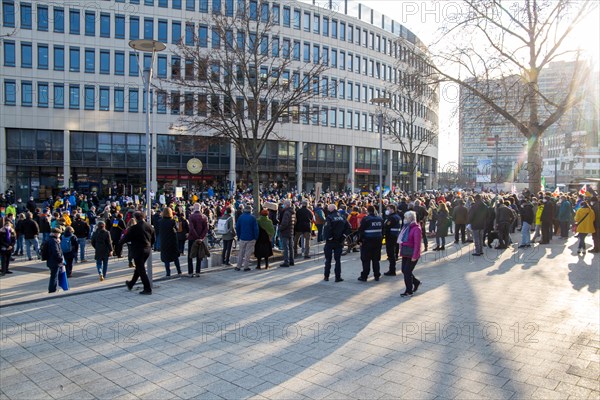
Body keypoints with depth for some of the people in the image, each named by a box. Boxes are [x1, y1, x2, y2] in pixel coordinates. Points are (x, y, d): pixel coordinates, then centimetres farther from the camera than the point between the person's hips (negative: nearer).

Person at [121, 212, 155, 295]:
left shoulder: (135, 228, -17)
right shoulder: (149, 226, 1)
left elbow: (127, 238, -7)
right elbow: (154, 239, 8)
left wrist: (121, 241, 14)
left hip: (138, 250, -7)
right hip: (147, 250, 7)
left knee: (141, 270, 0)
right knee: (139, 268, 21)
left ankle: (148, 289, 0)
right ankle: (131, 284, 39)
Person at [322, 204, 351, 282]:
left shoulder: (329, 218, -12)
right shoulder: (342, 218, 3)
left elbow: (326, 229, -23)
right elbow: (349, 228, 1)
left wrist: (326, 238, -10)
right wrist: (343, 236, 2)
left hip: (330, 242, -3)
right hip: (339, 242, 3)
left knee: (328, 260, 9)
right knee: (338, 260, 8)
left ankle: (326, 276, 14)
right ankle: (338, 277, 6)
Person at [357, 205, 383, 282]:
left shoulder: (365, 219, -11)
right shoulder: (380, 219, 7)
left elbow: (361, 230, -12)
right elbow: (382, 230, 14)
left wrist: (360, 240, -5)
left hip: (367, 242, -5)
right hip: (378, 241, 5)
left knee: (366, 260, 0)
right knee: (376, 259, 12)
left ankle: (364, 276, 2)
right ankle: (377, 275, 16)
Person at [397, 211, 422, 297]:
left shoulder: (416, 229, -15)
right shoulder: (406, 227, 11)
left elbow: (417, 244, -19)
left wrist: (414, 256, -22)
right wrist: (401, 251, 11)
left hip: (412, 254, -8)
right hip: (405, 253, 8)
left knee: (407, 271, -5)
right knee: (404, 270, 12)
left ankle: (409, 291, 9)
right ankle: (416, 282, 35)